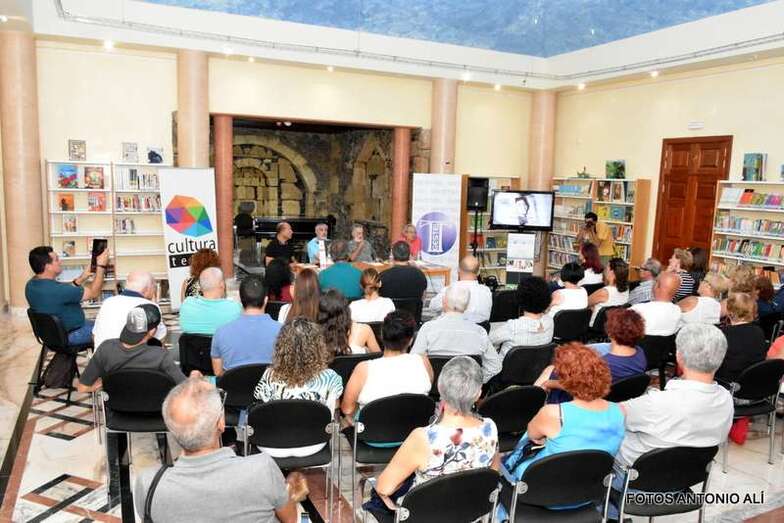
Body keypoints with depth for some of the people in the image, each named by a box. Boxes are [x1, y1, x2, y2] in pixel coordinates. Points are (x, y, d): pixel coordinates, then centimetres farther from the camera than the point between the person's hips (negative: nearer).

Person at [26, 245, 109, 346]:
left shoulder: (31, 284, -7)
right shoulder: (56, 289, -34)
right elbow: (94, 293, -24)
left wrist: (81, 279, 0)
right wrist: (101, 266, -17)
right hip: (69, 337, -9)